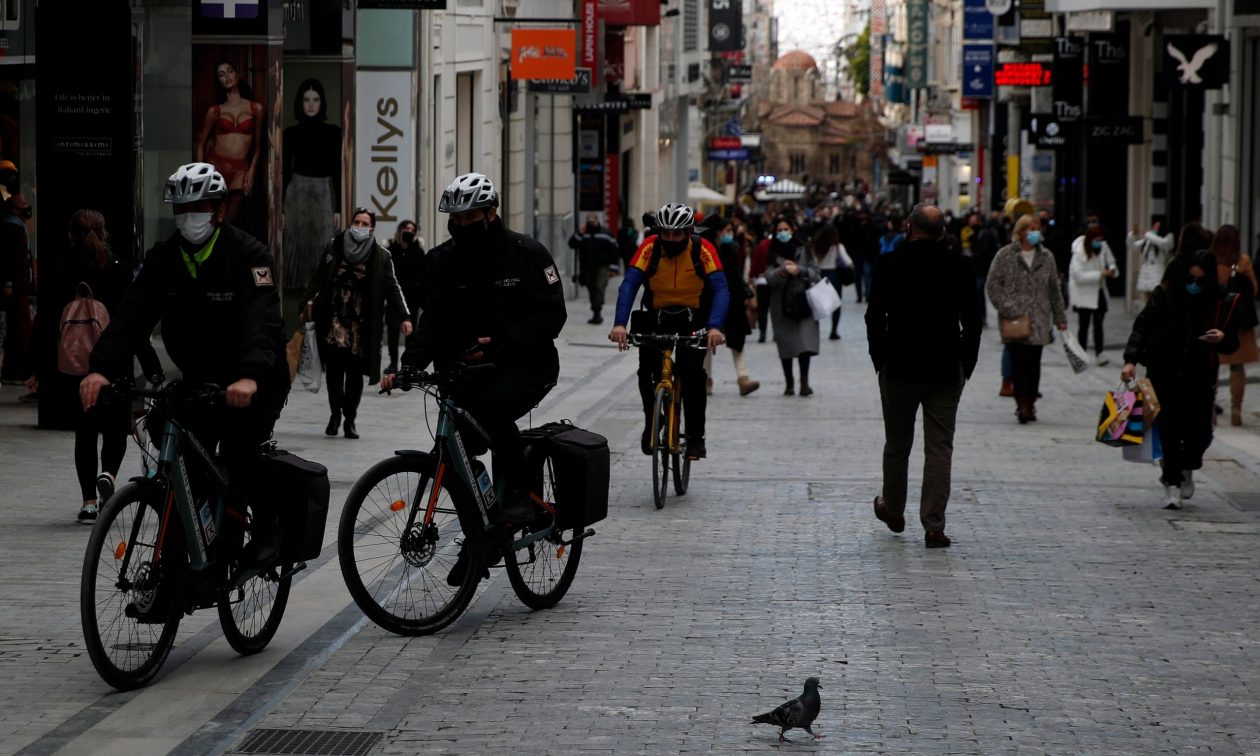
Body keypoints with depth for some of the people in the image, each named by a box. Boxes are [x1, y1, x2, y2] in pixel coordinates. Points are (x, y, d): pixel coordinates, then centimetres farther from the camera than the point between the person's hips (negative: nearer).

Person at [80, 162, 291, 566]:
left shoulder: (248, 255, -18)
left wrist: (250, 376, -50)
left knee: (240, 449, -20)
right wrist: (101, 368, -32)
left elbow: (262, 320, -32)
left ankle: (268, 527, 2)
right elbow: (132, 314, -14)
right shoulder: (164, 258, -3)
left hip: (255, 381, -5)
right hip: (199, 379, 5)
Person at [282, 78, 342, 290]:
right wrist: (280, 209, 1)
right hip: (297, 195, 0)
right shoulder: (291, 133, 2)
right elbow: (285, 172, 4)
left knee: (323, 250, -2)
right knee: (297, 247, 1)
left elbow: (337, 172, 4)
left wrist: (338, 209, 1)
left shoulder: (333, 132, 2)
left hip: (323, 195, 0)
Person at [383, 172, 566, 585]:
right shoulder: (442, 261, 6)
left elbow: (551, 316, -11)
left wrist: (500, 345, -23)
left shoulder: (526, 254, -7)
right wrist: (408, 365, -16)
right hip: (468, 368, 5)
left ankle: (518, 493, -16)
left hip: (526, 365, -5)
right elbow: (433, 320, 2)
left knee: (492, 407, -35)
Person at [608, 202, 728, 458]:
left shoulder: (703, 250, -21)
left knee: (691, 370, -21)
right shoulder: (649, 248, -19)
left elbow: (720, 289, -29)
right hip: (657, 317, 2)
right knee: (647, 371, -14)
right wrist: (620, 324, -42)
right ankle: (651, 426, 11)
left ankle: (696, 436, -9)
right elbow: (629, 285, -27)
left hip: (693, 317, -2)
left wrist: (715, 327, -46)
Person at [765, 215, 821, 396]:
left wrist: (799, 270, -12)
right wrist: (784, 270, -20)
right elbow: (770, 277, -3)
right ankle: (789, 383, 12)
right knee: (786, 345, 3)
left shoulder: (803, 250, 5)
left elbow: (815, 272, 3)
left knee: (805, 344, -13)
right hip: (782, 305, 1)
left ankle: (804, 381, -11)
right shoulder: (773, 253, 6)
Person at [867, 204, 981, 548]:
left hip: (898, 368, 0)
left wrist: (879, 359, 7)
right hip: (946, 371, 0)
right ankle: (934, 526, -2)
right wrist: (966, 365, 7)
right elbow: (972, 321, -2)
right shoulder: (960, 267, -5)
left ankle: (893, 510, 33)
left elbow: (875, 316, -4)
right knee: (939, 449, 3)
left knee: (896, 445, 16)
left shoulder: (888, 264, -7)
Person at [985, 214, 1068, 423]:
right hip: (1014, 320, -3)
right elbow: (992, 286, 0)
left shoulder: (1046, 257, 11)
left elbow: (1054, 289, 17)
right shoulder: (1005, 255, 0)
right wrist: (1007, 309, -10)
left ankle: (1029, 404, 12)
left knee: (1034, 364, 3)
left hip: (1038, 321, 3)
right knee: (1019, 362, -9)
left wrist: (1060, 318, 16)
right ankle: (1022, 404, -9)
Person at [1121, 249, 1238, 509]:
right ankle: (1172, 483, 7)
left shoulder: (1218, 303, -1)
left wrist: (1222, 338, -18)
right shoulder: (1165, 295, -3)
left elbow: (1232, 343, 6)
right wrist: (1131, 359, -14)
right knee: (1169, 429, -6)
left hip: (1200, 378, 1)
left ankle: (1186, 469, 30)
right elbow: (1142, 326, -3)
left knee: (1200, 431, -1)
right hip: (1165, 376, -1)